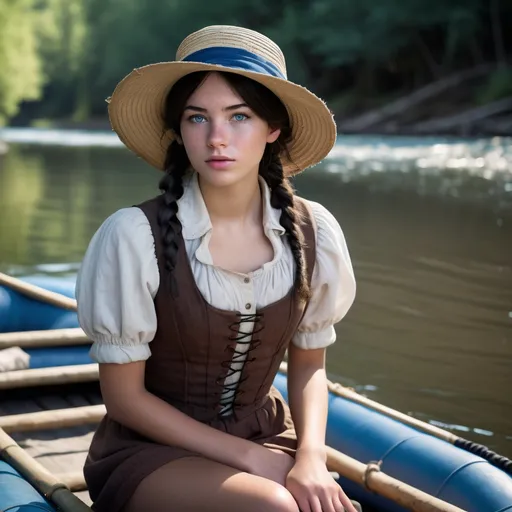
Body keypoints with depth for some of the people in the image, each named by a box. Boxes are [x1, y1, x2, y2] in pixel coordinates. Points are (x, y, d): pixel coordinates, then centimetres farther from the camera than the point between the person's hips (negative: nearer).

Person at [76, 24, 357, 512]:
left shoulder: (312, 234, -7)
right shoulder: (136, 236, -18)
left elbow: (308, 367, 5)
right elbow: (124, 397, -11)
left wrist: (311, 455, -13)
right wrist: (248, 457, -15)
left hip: (265, 433, 4)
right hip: (150, 451, -3)